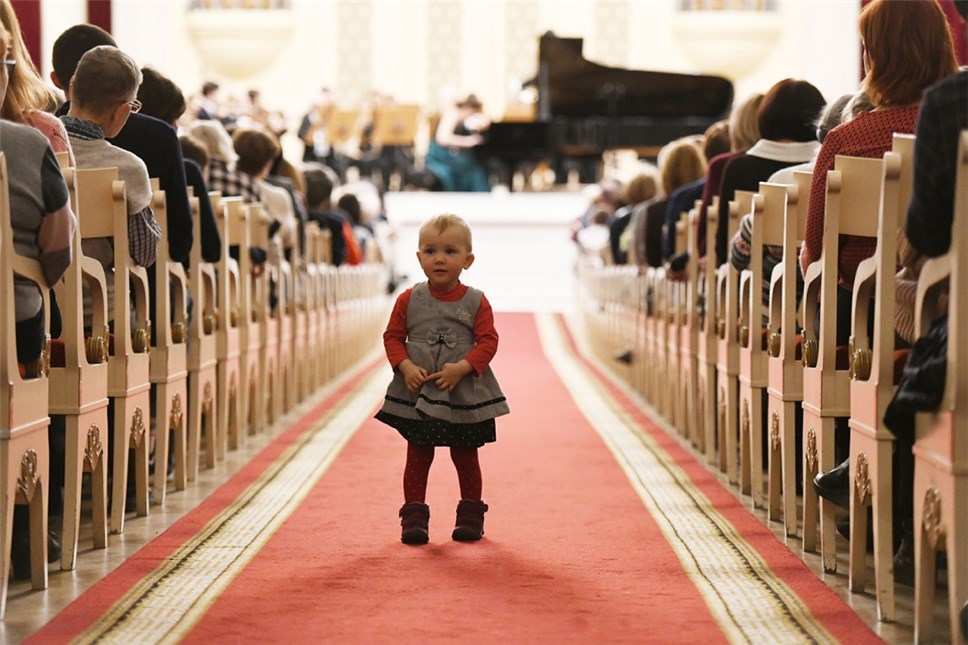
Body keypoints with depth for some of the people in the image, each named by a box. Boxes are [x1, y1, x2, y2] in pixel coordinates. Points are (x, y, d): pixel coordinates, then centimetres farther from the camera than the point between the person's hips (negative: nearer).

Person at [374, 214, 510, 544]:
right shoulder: (409, 300, -1)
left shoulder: (476, 302, -4)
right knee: (418, 458, 6)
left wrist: (462, 367, -21)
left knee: (466, 457, 11)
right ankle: (414, 517, 13)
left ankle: (471, 516, 23)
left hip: (465, 395, -1)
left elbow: (488, 341, -7)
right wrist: (406, 367, -15)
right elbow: (393, 336, 2)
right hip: (418, 395, 1)